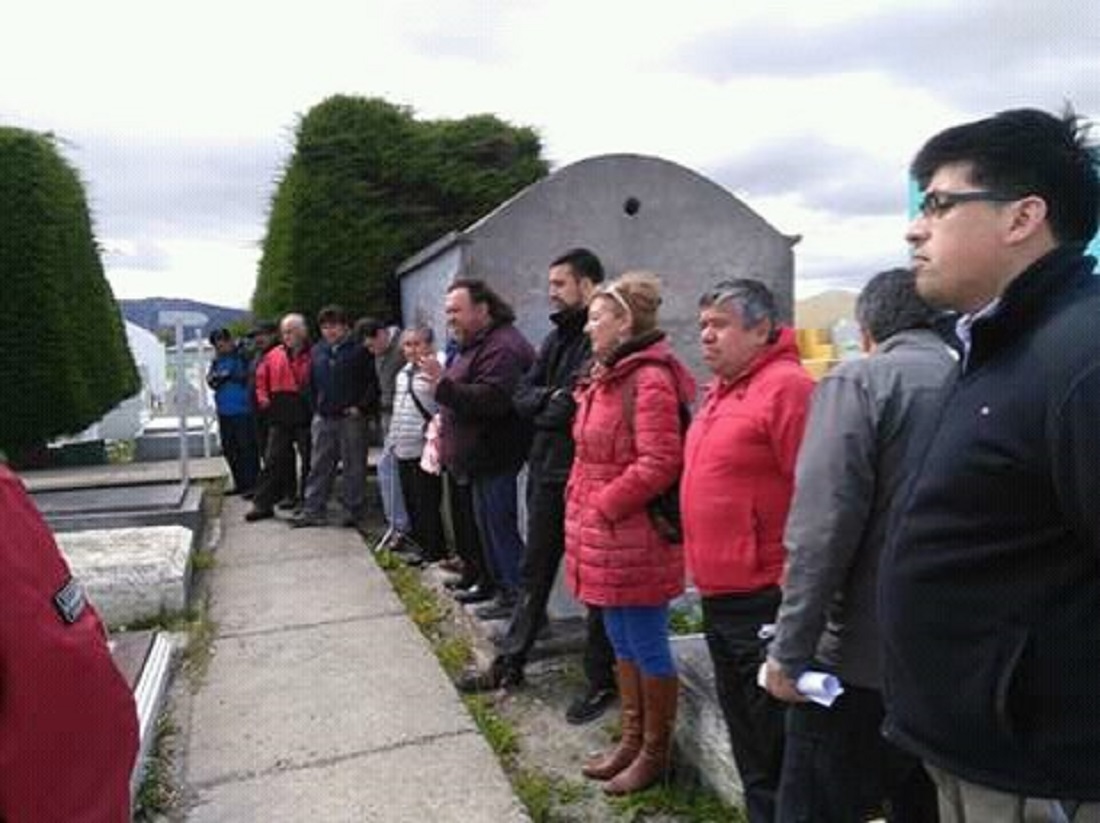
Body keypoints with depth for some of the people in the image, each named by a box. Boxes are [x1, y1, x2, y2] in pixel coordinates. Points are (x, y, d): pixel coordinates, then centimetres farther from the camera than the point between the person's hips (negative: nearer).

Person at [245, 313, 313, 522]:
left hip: (305, 416, -4)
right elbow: (261, 377, 20)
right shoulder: (273, 356, 8)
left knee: (308, 461, 7)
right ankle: (263, 504, 12)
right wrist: (263, 398, 8)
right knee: (273, 460, 6)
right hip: (280, 416, 4)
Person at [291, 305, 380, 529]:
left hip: (351, 417, -5)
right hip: (323, 418, 5)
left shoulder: (359, 350, -5)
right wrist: (315, 408, 11)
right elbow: (312, 383, 20)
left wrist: (361, 407, -13)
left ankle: (353, 511, 12)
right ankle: (313, 510, 13)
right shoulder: (317, 351, 13)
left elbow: (373, 382, -8)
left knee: (353, 466, 2)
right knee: (319, 466, 8)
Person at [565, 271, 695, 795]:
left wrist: (602, 506, -17)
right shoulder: (606, 375, 12)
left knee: (648, 647, 6)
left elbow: (659, 464, -24)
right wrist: (584, 506, 10)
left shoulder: (649, 379, -17)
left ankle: (656, 753, 24)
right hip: (605, 536, 10)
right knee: (622, 644, 19)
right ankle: (631, 741, 35)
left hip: (635, 539, -10)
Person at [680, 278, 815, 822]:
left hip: (766, 600, -9)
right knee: (745, 734, 22)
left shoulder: (785, 386, -16)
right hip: (719, 597, 9)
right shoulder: (722, 390, 14)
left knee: (776, 743, 5)